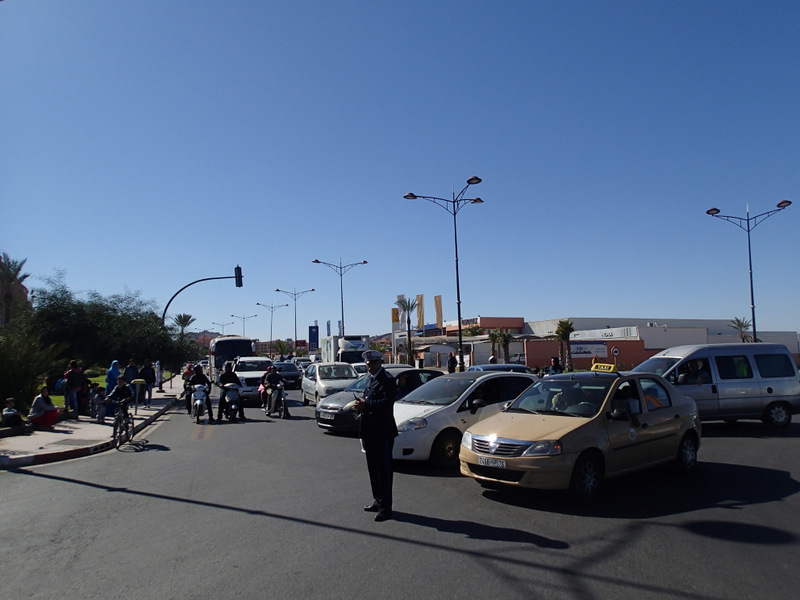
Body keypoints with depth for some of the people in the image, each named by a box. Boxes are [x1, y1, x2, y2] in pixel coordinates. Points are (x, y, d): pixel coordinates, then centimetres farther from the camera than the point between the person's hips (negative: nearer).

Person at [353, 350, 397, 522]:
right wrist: (361, 404, -3)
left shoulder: (387, 380, -13)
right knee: (373, 468, 17)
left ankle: (385, 507, 5)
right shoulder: (370, 379, 16)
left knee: (384, 469, -2)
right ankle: (377, 501, 30)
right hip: (369, 432, 9)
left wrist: (365, 405, -24)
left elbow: (387, 402, -24)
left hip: (383, 432, -9)